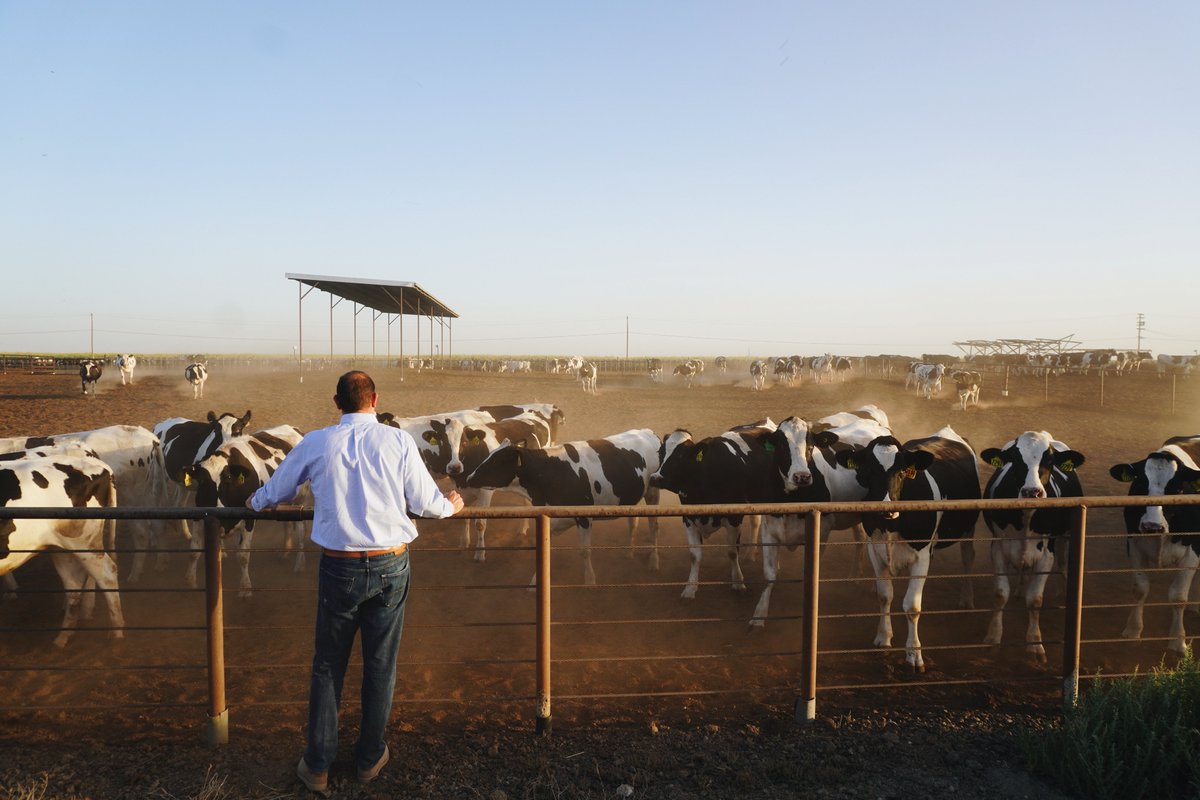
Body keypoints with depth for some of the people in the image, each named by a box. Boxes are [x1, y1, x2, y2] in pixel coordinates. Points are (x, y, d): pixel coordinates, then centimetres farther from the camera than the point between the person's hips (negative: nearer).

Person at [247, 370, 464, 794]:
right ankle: (370, 758, 30)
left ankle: (317, 766, 27)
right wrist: (450, 505, 20)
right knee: (380, 665, 14)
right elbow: (424, 502, -3)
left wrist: (256, 503, 36)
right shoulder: (398, 441, -7)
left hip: (339, 567, 1)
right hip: (390, 567, 0)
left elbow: (276, 492, 12)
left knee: (328, 666, 16)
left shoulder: (315, 443, -2)